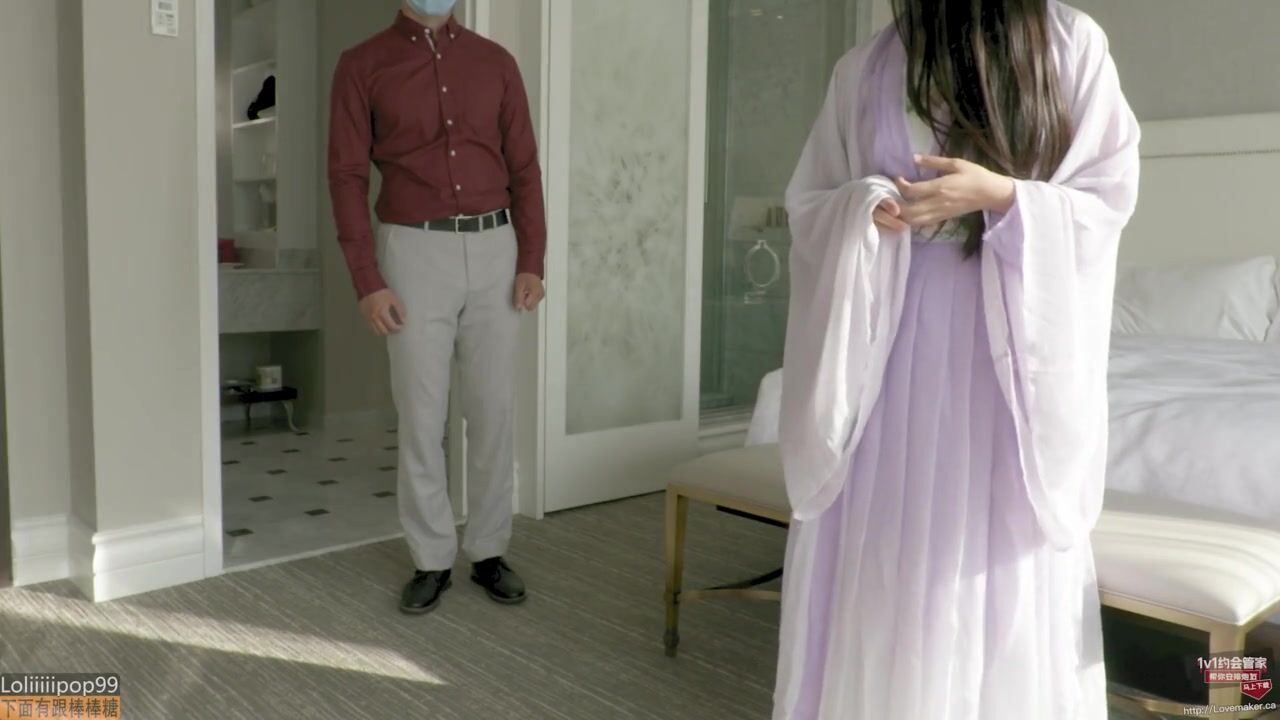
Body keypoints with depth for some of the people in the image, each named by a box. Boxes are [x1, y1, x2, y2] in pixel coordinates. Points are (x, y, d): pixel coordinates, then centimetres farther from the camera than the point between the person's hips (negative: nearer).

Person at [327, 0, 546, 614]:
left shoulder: (495, 63, 9)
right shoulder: (362, 66, 1)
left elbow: (524, 168, 8)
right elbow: (348, 176, -2)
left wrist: (531, 261, -1)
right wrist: (367, 281, -10)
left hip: (494, 249, 3)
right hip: (414, 252, -2)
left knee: (493, 412, 6)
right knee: (421, 416, 3)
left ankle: (489, 552, 20)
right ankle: (432, 560, 17)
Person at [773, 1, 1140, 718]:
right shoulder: (864, 68, 7)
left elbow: (1110, 195, 0)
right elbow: (808, 202, 9)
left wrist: (1001, 196, -17)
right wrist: (863, 208, -13)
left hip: (1013, 338, -1)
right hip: (887, 341, 2)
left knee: (1007, 565, 3)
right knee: (881, 556, 6)